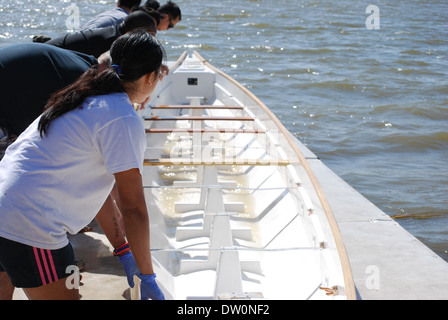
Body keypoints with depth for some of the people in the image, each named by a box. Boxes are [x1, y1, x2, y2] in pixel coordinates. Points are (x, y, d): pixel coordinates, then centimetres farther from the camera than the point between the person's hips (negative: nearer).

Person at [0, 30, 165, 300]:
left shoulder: (87, 101, 17)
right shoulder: (124, 121, -11)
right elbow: (133, 208, -10)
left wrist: (122, 250, 25)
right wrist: (147, 277, 1)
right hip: (29, 229, -9)